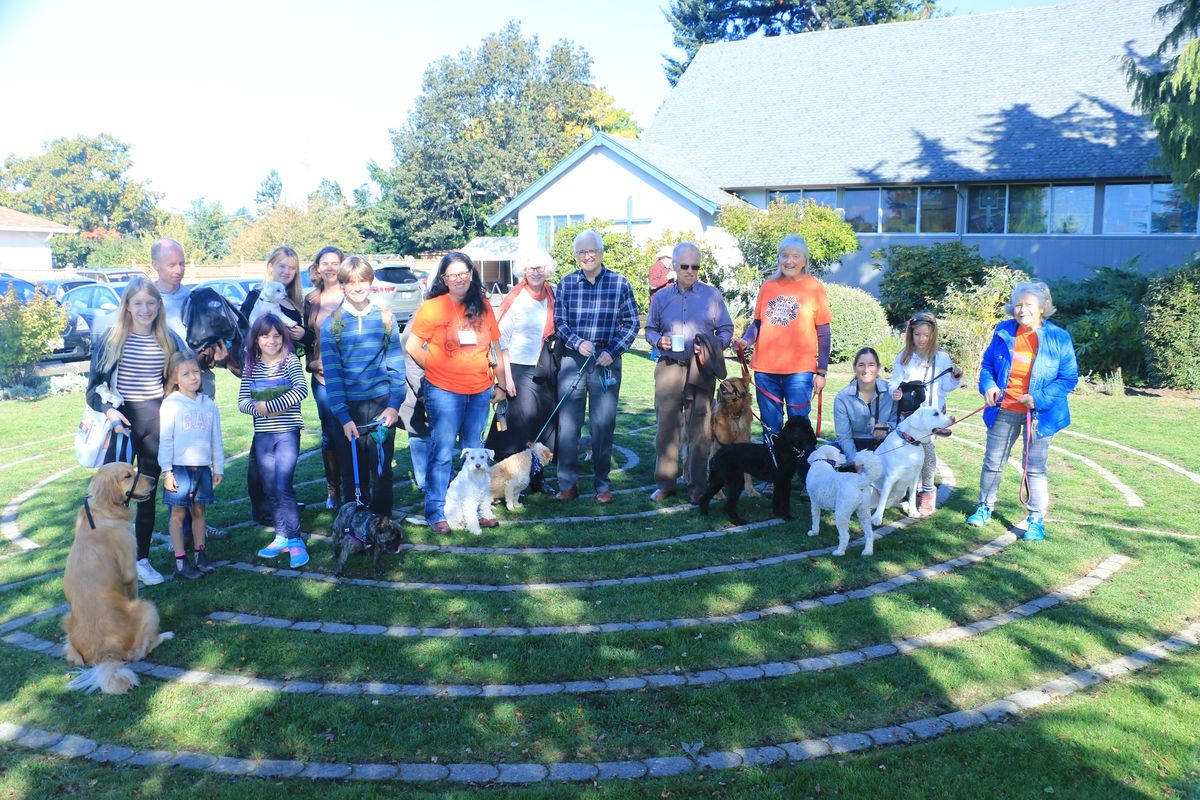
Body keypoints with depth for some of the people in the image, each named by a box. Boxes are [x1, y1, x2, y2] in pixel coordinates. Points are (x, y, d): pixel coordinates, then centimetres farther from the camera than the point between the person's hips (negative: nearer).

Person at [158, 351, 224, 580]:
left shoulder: (209, 404, 7)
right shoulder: (171, 405, -6)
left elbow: (216, 439, 12)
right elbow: (165, 439, -7)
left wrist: (218, 468, 13)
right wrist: (167, 471, -10)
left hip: (203, 467, 4)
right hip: (179, 468, -4)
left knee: (199, 511, 12)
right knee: (178, 513, 2)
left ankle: (199, 555, 23)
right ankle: (181, 561, 7)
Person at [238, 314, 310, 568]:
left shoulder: (290, 360, -5)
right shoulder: (251, 366, 7)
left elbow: (301, 390, -19)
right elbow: (242, 401, 4)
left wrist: (268, 406, -19)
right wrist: (259, 409, -18)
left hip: (287, 432, -5)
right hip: (262, 435, 5)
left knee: (283, 486, -12)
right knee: (270, 489, 10)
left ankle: (294, 540, -5)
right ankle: (282, 537, 21)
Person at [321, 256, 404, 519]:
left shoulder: (385, 319, 4)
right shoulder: (331, 324, 1)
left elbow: (397, 366, 3)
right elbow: (332, 373, -2)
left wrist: (394, 405, -8)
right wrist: (343, 416, -10)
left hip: (382, 405, 0)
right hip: (349, 408, 0)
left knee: (381, 469, 5)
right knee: (353, 472, 6)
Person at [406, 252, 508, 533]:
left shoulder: (482, 307, 7)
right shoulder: (432, 307, -6)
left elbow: (495, 346, 14)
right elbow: (412, 347, -5)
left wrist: (503, 380, 15)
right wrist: (435, 368, 0)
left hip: (480, 391, 4)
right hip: (444, 391, -4)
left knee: (474, 453, 13)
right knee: (442, 453, -1)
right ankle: (436, 512, 8)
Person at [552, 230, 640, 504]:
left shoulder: (620, 283, 2)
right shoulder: (566, 284, 5)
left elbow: (632, 322, 3)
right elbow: (558, 322, 6)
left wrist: (612, 351, -8)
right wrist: (577, 343, -12)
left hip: (606, 360, -1)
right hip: (572, 358, 1)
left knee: (603, 424, 4)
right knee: (567, 422, 1)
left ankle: (603, 484, 16)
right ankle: (567, 483, 12)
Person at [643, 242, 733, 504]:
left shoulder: (712, 295, 5)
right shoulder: (660, 297, 10)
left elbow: (726, 330, 7)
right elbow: (650, 329, 16)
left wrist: (713, 347, -12)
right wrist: (659, 341, -6)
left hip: (701, 370, -1)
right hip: (668, 367, 2)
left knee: (699, 430, 1)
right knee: (666, 426, 1)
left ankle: (697, 486, 10)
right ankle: (665, 483, 12)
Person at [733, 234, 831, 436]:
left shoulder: (814, 287, 1)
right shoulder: (768, 286, 9)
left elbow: (823, 333, 1)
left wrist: (821, 372, -2)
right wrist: (745, 340, -6)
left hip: (799, 369, -3)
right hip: (765, 367, 3)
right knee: (770, 427, 11)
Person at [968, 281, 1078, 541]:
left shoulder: (1059, 338, -10)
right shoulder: (1004, 332, -1)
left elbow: (1069, 378, -8)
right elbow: (987, 364, 10)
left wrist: (1039, 398, -20)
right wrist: (988, 385, -10)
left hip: (1038, 413, -3)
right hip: (1004, 411, 3)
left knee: (1035, 468, 5)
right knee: (993, 462, 13)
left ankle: (1037, 521, 17)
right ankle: (985, 507, 32)